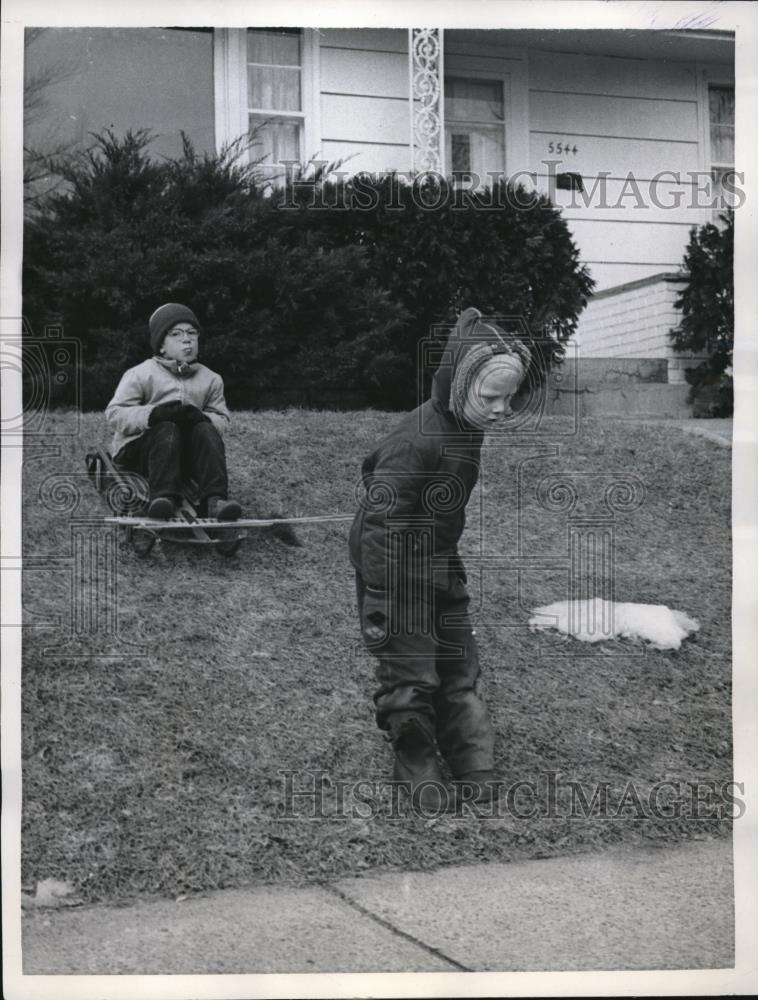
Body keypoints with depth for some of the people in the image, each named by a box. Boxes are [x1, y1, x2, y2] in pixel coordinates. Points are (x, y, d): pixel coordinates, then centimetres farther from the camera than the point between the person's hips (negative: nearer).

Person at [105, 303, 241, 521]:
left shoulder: (210, 379, 10)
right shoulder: (140, 375, -2)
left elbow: (222, 419, 4)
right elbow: (114, 413, -11)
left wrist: (201, 418, -20)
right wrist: (154, 414, -28)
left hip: (186, 456, 3)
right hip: (137, 451, -3)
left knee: (206, 430, -24)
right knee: (167, 429, -32)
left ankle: (215, 499, -40)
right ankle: (163, 497, -48)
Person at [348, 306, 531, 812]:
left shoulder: (466, 431, 3)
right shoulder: (417, 439, -26)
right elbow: (381, 522, -26)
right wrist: (378, 602, -25)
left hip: (441, 564, 9)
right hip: (399, 567, -9)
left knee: (460, 672, 13)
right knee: (410, 678, -1)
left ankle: (480, 775, 22)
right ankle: (423, 783, 14)